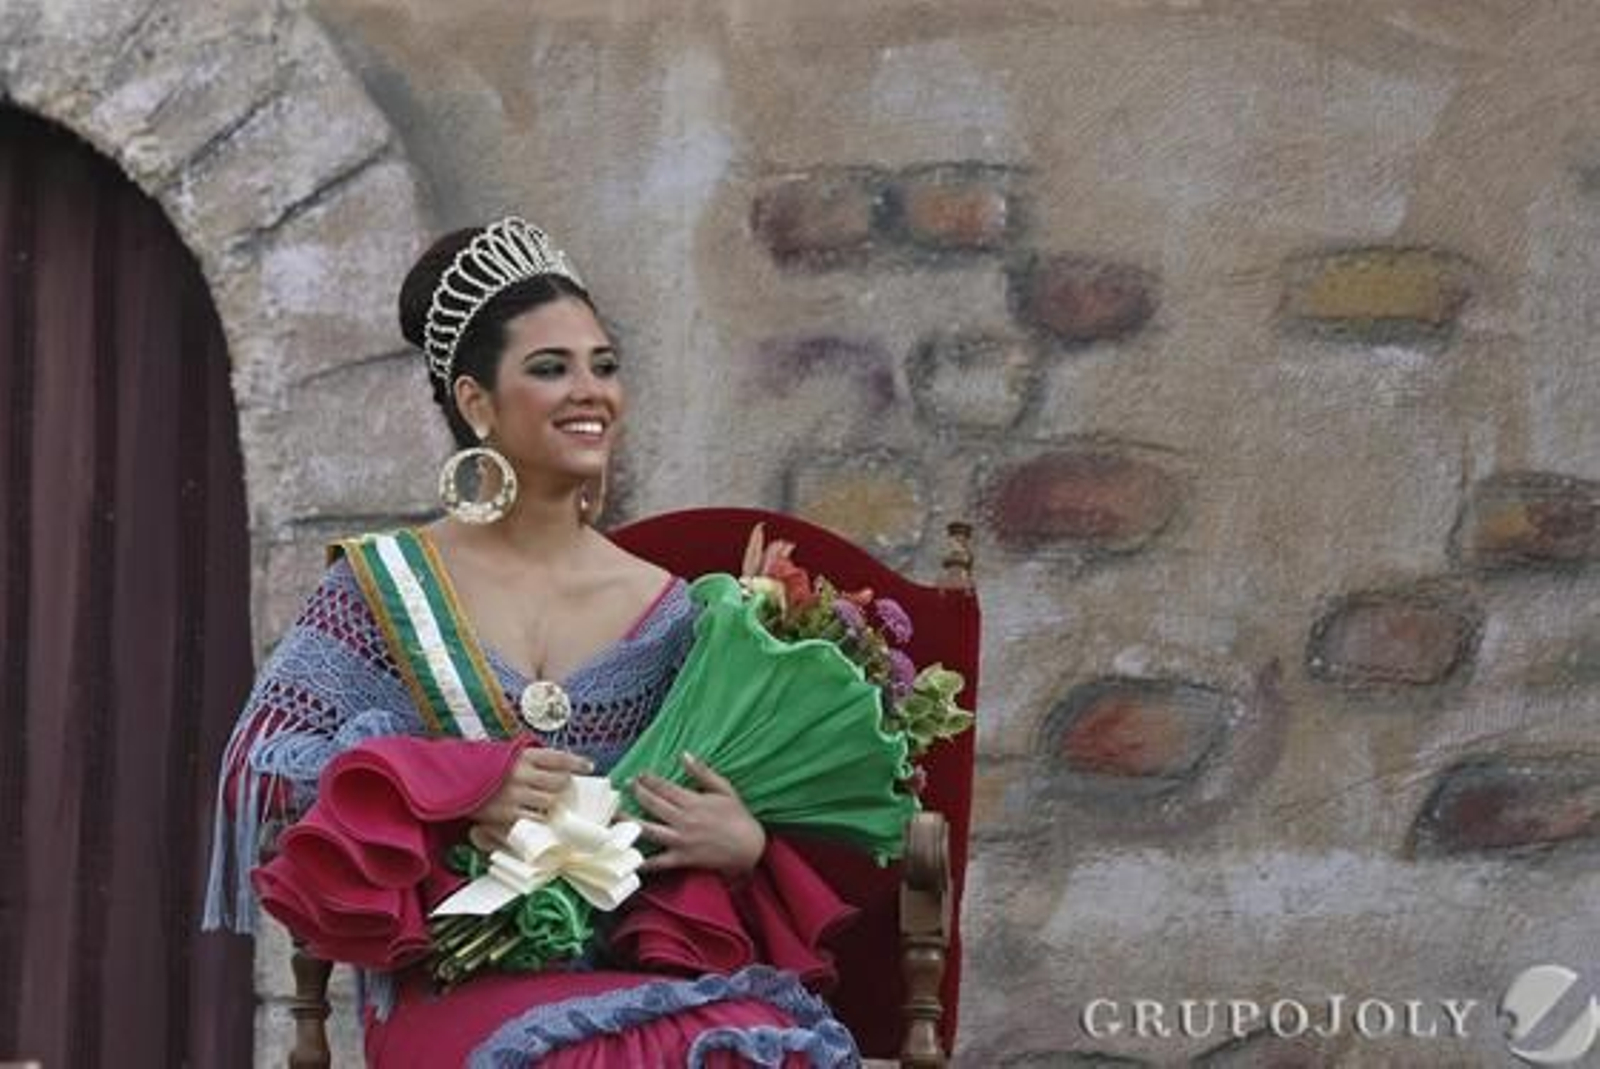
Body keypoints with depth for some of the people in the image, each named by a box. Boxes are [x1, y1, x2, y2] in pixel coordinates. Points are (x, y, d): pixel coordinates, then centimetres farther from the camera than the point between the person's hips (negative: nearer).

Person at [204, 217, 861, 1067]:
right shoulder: (380, 588, 6)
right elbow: (266, 771, -2)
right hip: (457, 992, -2)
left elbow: (718, 819, 13)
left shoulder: (665, 612, 12)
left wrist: (743, 845, -11)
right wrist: (459, 791, -14)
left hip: (642, 965, 3)